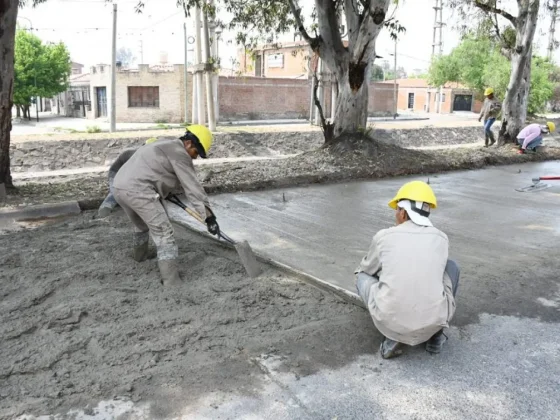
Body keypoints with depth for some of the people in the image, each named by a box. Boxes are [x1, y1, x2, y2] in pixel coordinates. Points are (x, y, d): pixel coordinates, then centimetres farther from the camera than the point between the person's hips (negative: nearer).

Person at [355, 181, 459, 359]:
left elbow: (366, 269, 26)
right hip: (432, 321, 2)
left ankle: (394, 336, 11)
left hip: (389, 321, -1)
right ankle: (435, 334, 21)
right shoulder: (441, 239, 12)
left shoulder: (383, 237, 6)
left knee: (363, 277, 30)